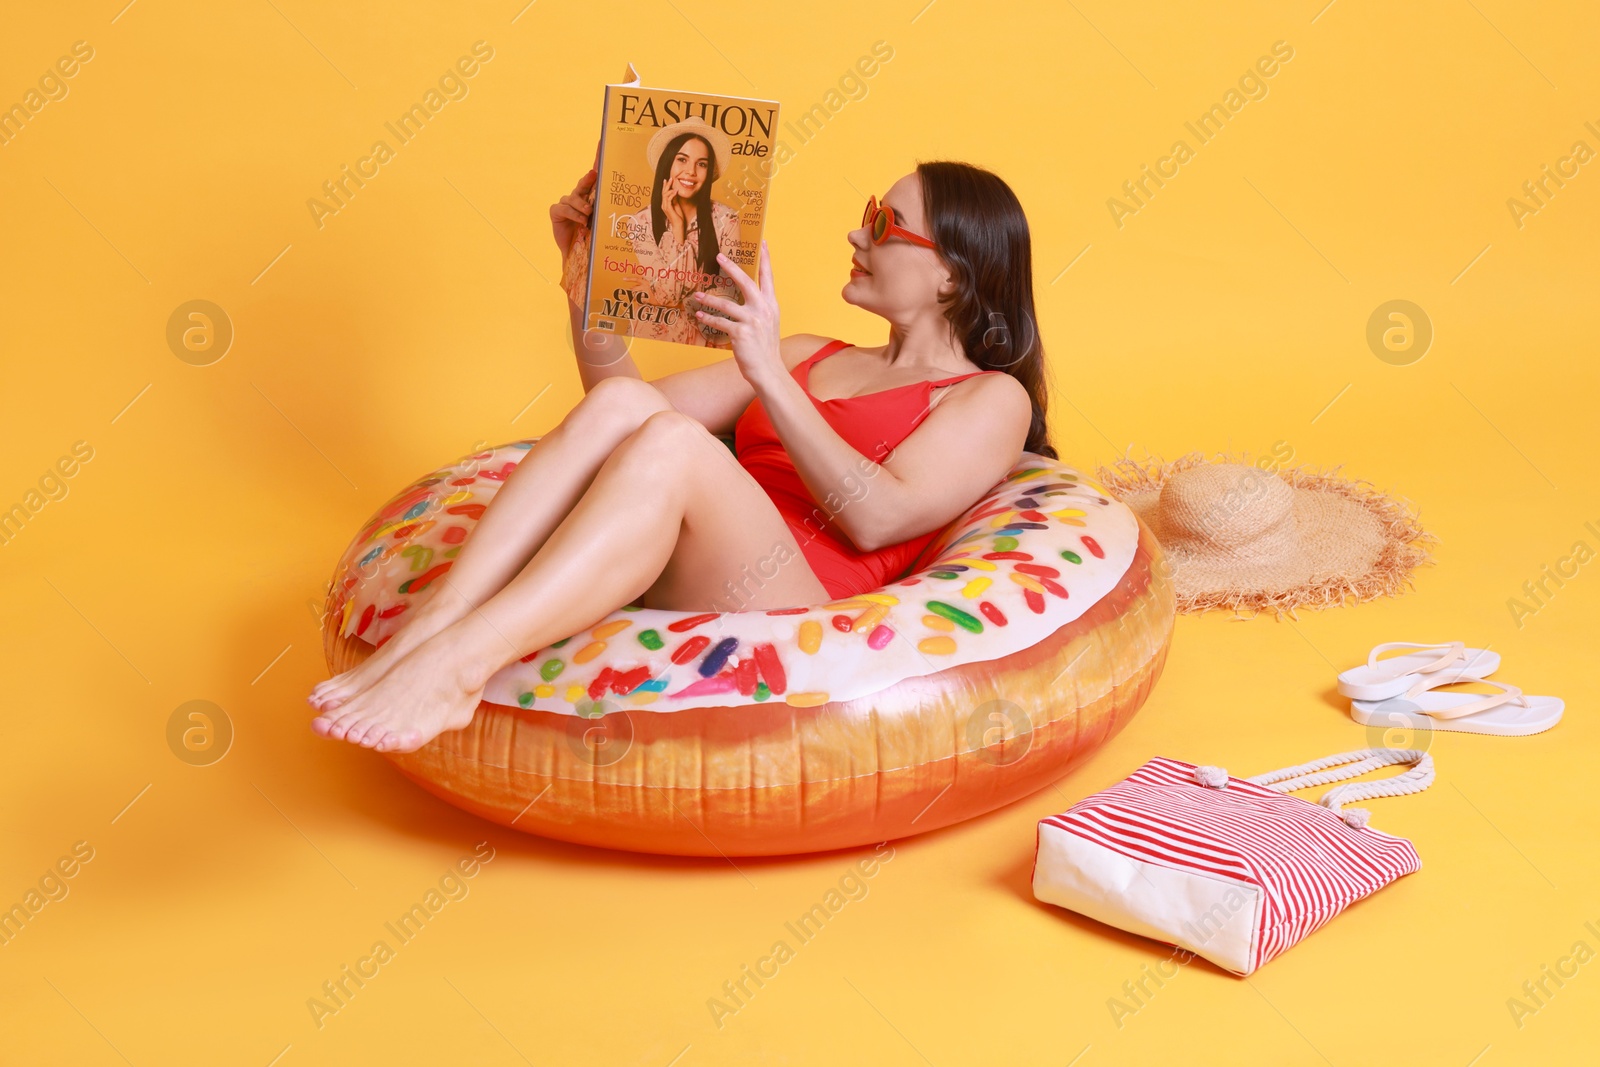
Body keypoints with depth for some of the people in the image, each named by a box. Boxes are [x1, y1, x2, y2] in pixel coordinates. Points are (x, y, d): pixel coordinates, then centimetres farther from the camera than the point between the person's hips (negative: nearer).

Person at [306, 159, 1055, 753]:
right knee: (621, 406, -23)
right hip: (660, 591, 5)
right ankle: (426, 629, -36)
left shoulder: (991, 400, 14)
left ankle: (456, 664, -46)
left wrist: (768, 376, -11)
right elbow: (617, 387, 27)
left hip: (796, 608, -5)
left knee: (670, 440, -32)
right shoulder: (809, 357, 32)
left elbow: (877, 517, -6)